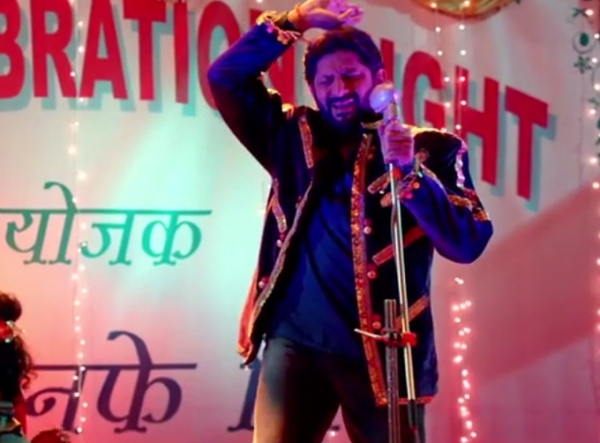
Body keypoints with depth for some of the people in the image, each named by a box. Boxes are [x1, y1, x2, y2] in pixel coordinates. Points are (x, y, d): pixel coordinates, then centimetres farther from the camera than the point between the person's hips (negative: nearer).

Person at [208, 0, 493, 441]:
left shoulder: (431, 149, 3)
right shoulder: (295, 138, 14)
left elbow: (469, 242, -8)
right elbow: (226, 77, 12)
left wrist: (411, 171, -20)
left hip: (383, 349, -2)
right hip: (296, 342, 2)